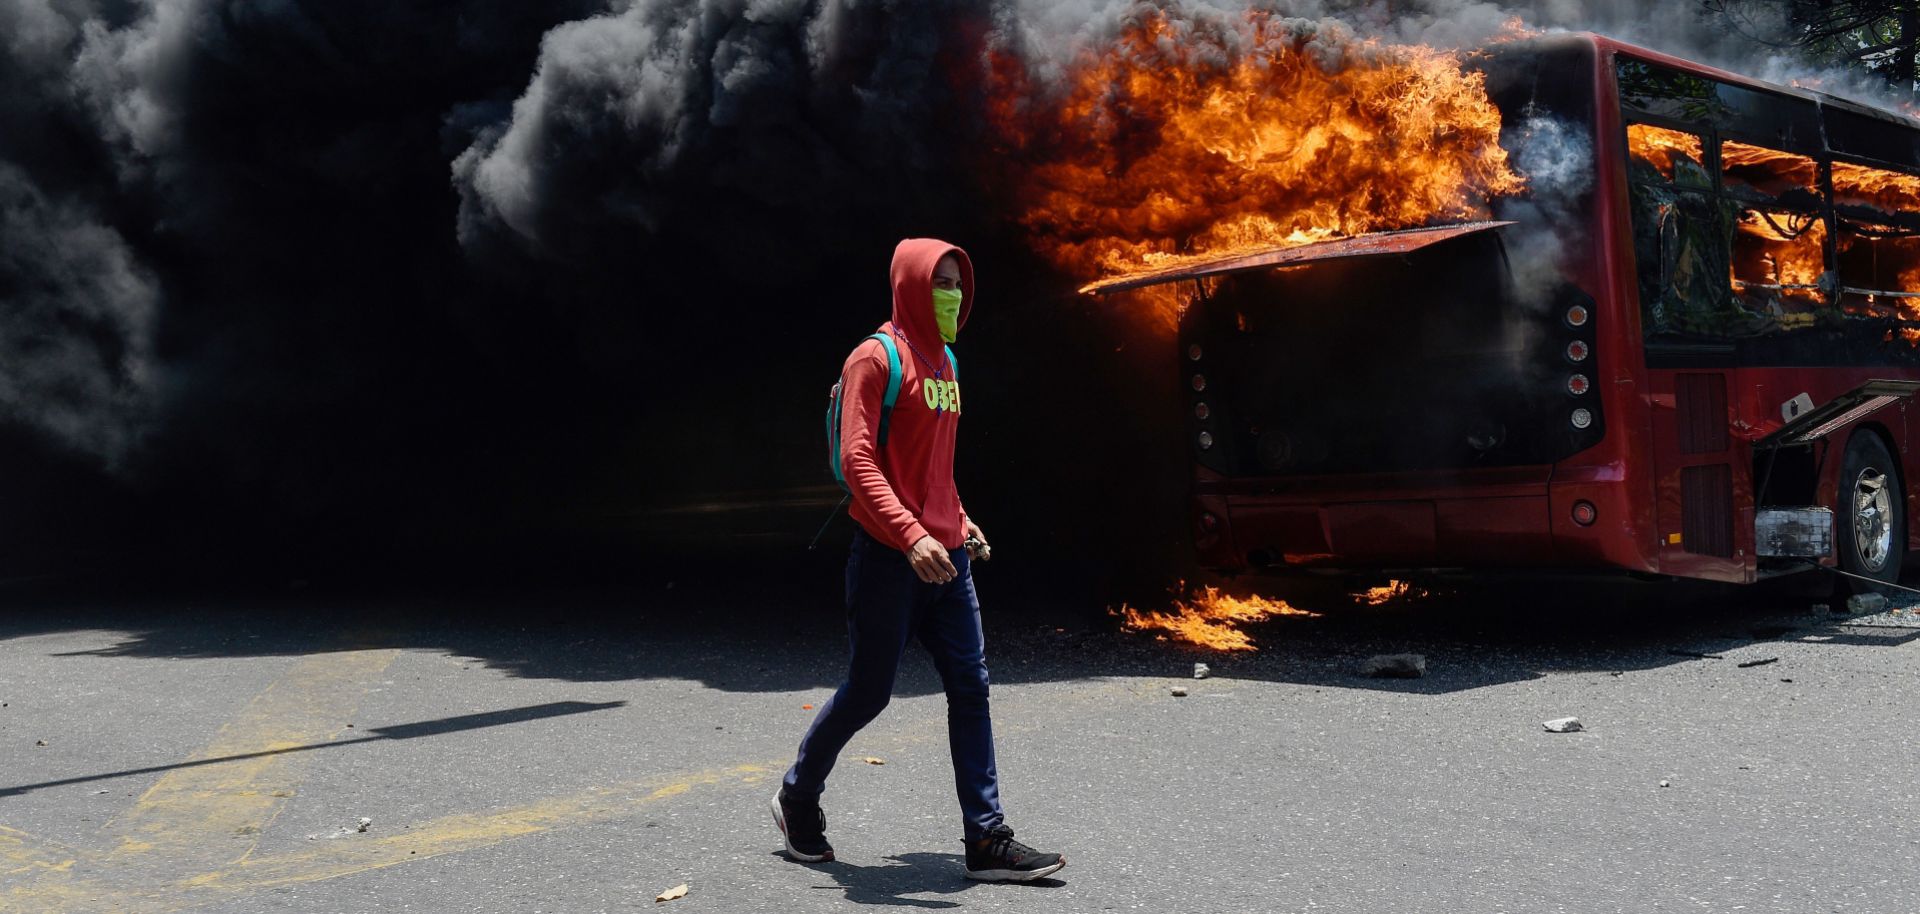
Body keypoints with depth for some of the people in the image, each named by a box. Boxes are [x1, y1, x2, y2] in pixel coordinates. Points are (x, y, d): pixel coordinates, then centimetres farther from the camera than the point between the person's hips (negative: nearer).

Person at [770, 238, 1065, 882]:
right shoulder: (877, 358, -9)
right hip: (890, 559, -7)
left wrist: (958, 521, 16)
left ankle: (987, 840, 4)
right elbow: (858, 459, -18)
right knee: (868, 692, 2)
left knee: (970, 689, 2)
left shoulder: (943, 362, 16)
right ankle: (798, 798, 26)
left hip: (946, 558, 7)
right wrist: (911, 535, -27)